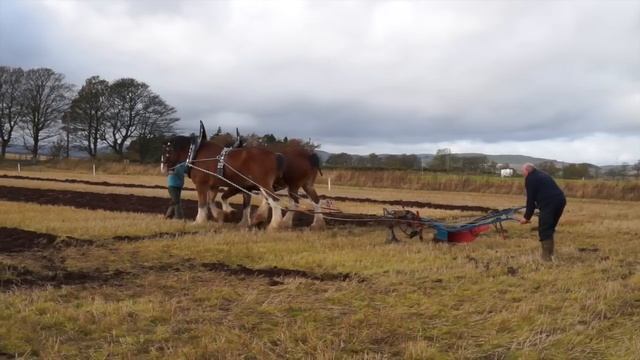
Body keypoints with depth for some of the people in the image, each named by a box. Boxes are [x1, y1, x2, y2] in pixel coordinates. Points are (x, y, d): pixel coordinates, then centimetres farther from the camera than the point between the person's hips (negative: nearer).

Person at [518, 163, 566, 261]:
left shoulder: (530, 178, 2)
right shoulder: (543, 175, 28)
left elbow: (530, 199, 0)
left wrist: (527, 217, 6)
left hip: (549, 203, -9)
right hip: (560, 200, 9)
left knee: (544, 230, -4)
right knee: (549, 228, 19)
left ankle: (547, 256, -8)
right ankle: (549, 253, 23)